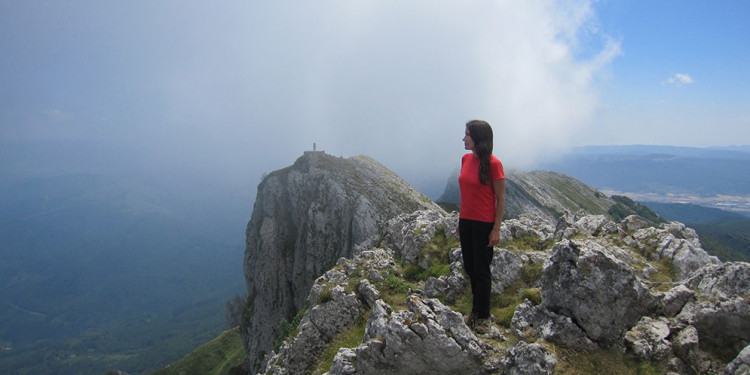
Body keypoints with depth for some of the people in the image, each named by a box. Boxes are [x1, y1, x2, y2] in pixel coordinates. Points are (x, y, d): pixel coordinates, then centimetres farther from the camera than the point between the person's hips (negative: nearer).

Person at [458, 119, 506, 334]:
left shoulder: (493, 164, -15)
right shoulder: (466, 159, 5)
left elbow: (501, 199, -11)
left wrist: (496, 229, -14)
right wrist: (460, 220, 15)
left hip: (484, 224, -7)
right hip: (466, 222, 7)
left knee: (481, 270, 4)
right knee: (470, 268, 15)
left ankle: (484, 316, 21)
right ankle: (475, 311, 31)